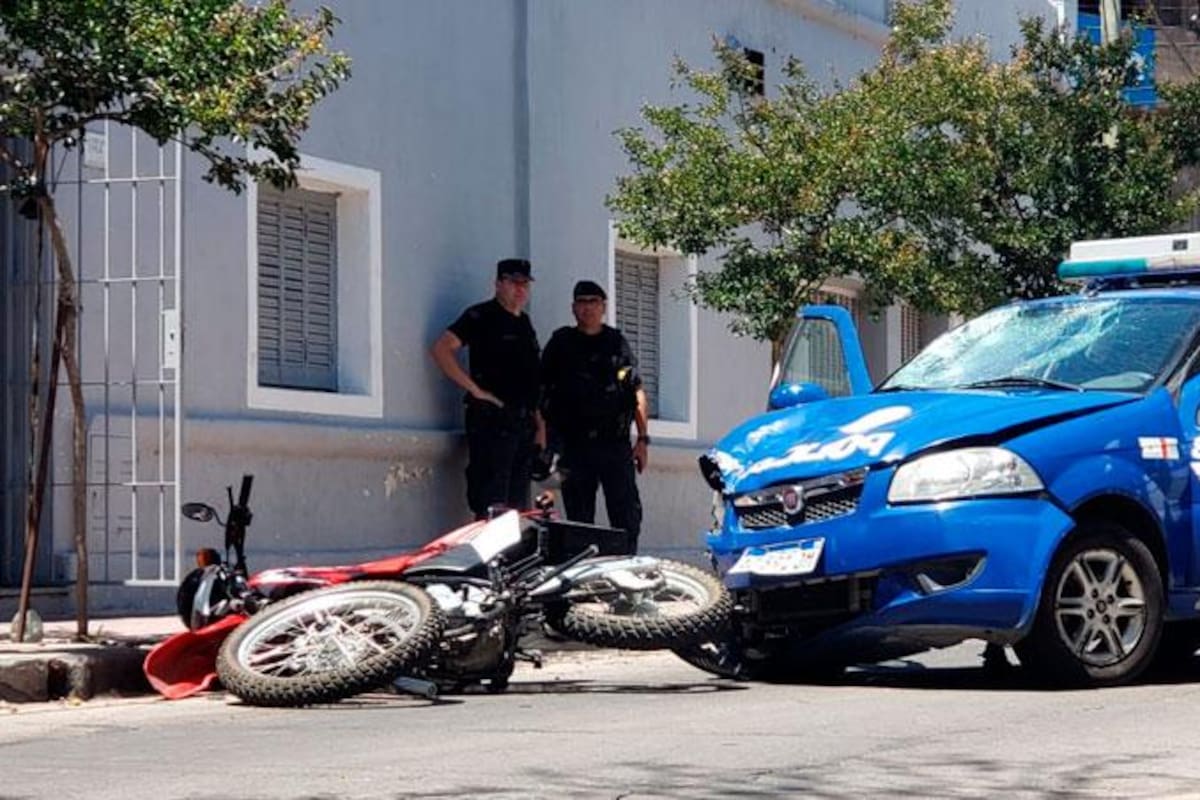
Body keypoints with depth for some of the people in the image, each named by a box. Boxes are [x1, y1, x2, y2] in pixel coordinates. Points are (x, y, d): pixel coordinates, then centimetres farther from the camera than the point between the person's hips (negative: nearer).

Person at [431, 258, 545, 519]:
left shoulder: (524, 323, 21)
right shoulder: (482, 316, -3)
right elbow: (441, 349, -15)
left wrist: (539, 425, 18)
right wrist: (475, 389, -16)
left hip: (523, 421, 8)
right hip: (491, 418, -8)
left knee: (518, 505, 9)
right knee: (491, 504, -13)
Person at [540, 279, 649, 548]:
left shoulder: (617, 343, 12)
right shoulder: (561, 343, 10)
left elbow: (637, 393, 11)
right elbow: (543, 392, 10)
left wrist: (642, 440, 4)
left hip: (616, 445, 0)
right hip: (574, 447, 0)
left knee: (627, 516, -7)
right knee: (579, 519, 2)